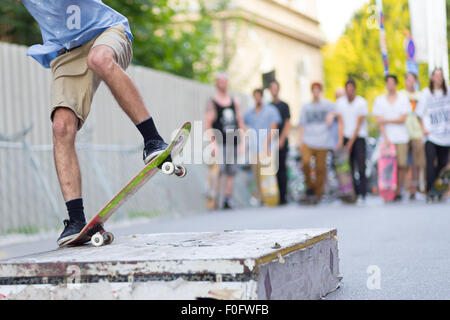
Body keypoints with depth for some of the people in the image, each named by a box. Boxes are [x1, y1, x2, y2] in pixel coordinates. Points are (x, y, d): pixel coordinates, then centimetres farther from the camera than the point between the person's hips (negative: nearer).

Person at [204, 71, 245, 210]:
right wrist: (212, 143, -18)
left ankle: (228, 199, 10)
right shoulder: (212, 103, -1)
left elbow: (240, 122, 18)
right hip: (220, 142, -5)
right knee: (219, 171, -12)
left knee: (231, 172, 5)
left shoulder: (235, 102, 15)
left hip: (233, 142, 5)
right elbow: (208, 124, -8)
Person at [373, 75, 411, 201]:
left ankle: (398, 191, 4)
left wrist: (386, 120, -4)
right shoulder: (379, 100, 9)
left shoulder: (403, 99, 8)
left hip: (401, 138, 0)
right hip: (387, 138, 0)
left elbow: (403, 119, 0)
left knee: (401, 165, -5)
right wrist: (385, 138, -8)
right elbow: (379, 121, 2)